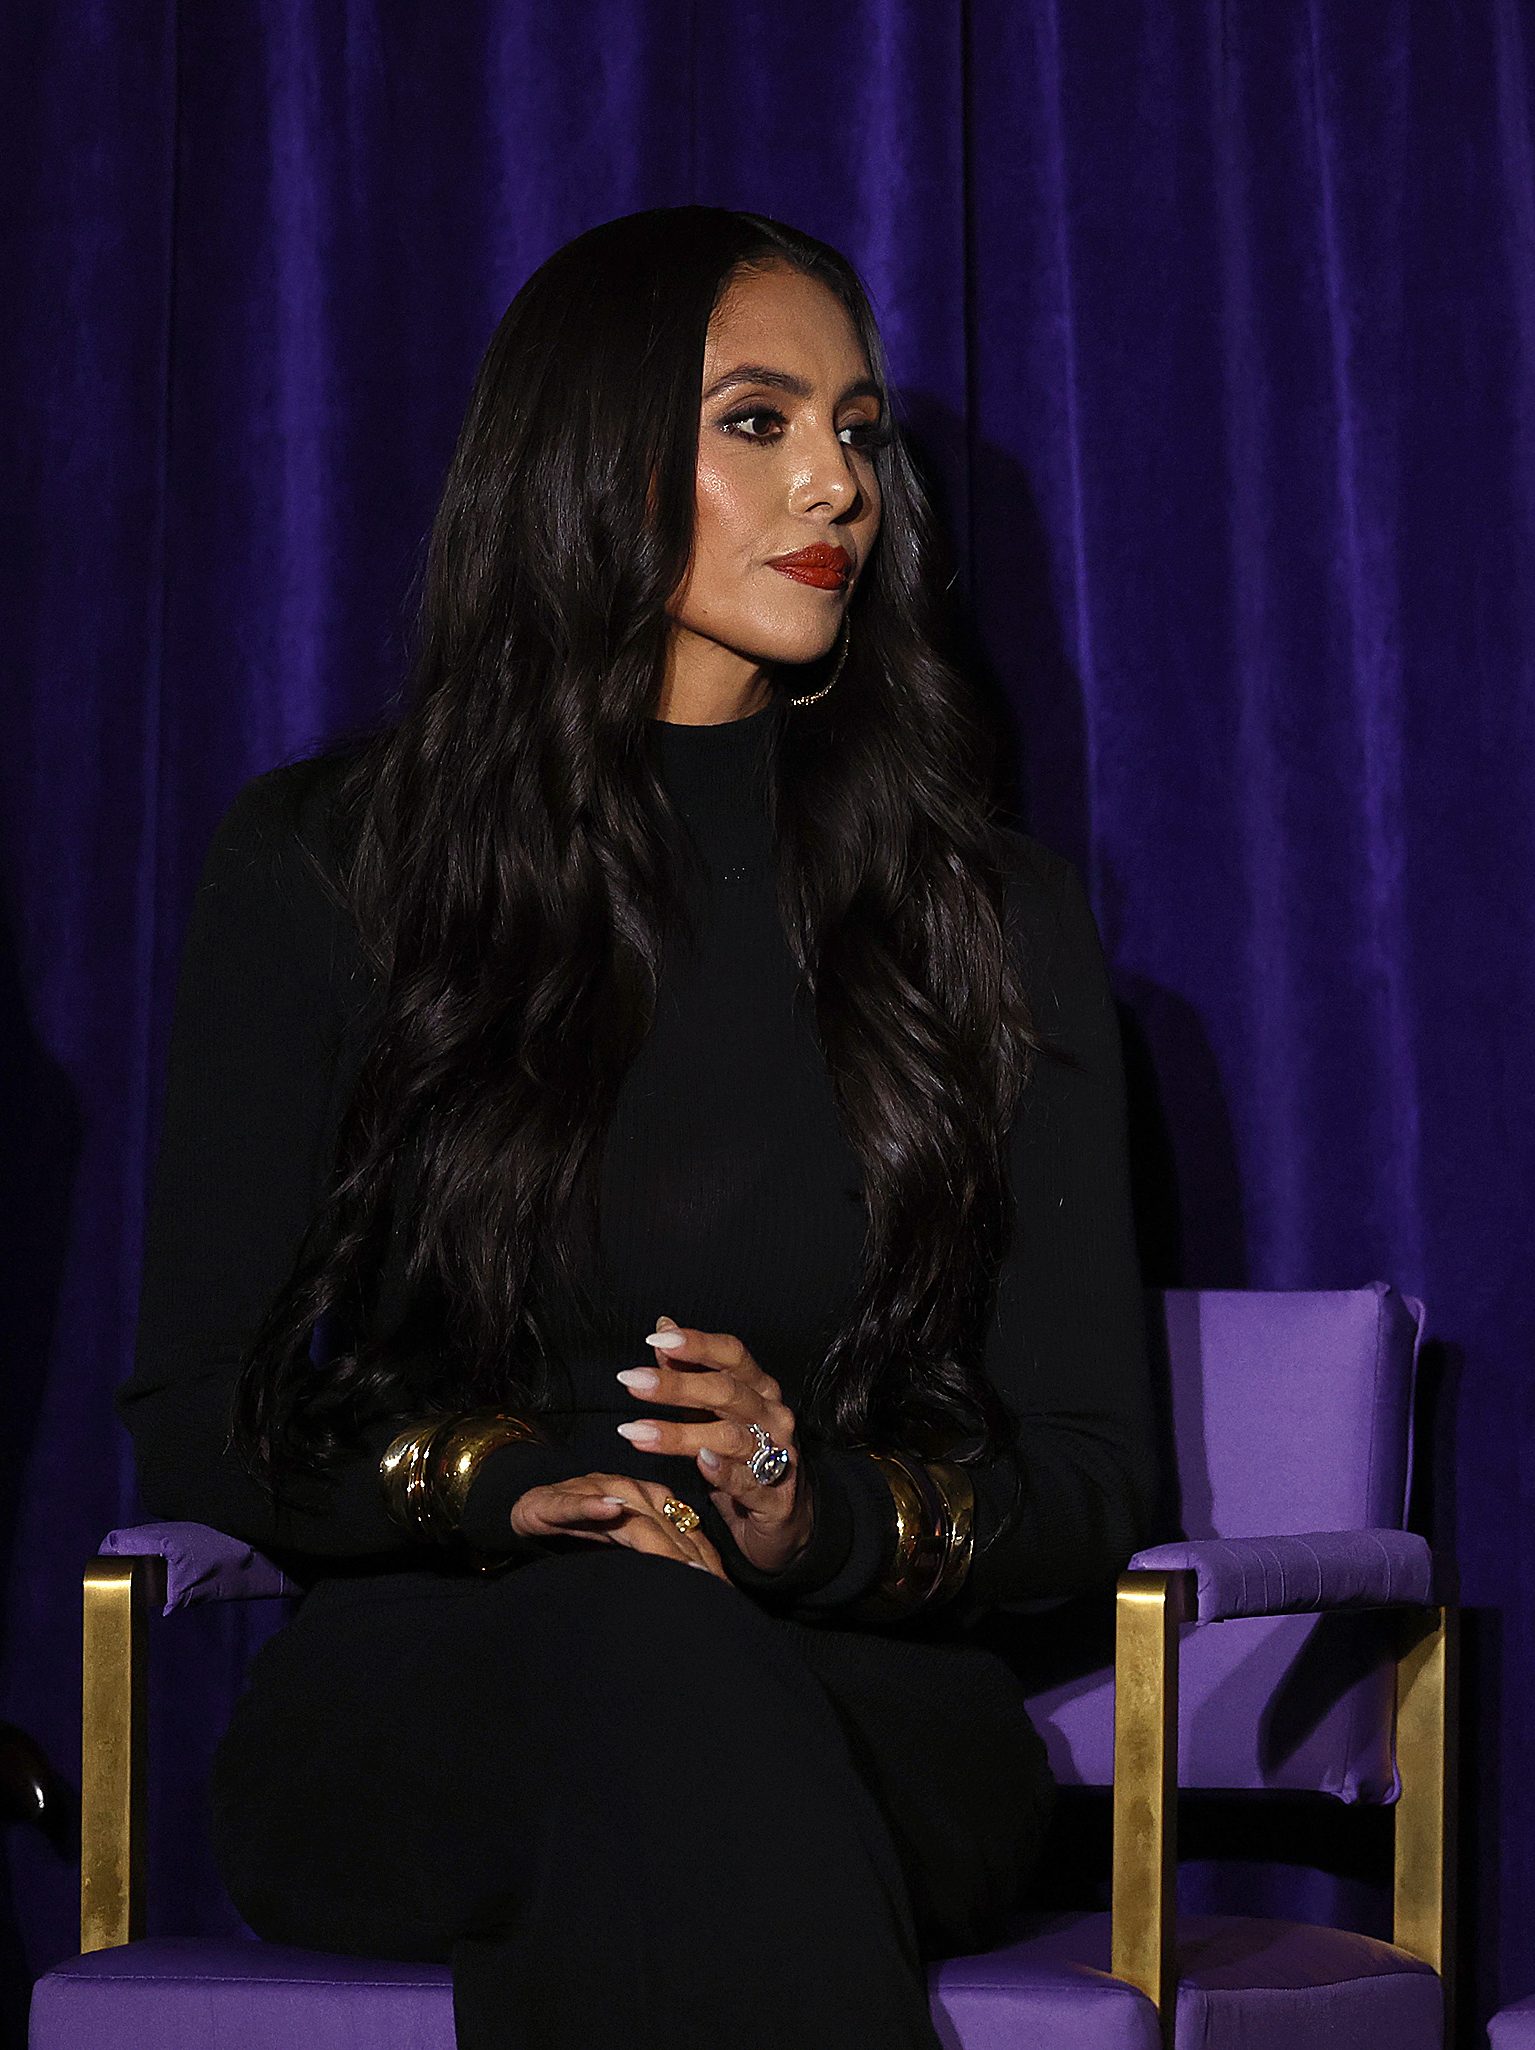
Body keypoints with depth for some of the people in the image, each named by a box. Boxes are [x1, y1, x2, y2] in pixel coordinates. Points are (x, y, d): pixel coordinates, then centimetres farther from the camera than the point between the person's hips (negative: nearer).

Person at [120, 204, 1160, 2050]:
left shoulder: (987, 913, 12)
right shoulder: (319, 867, 9)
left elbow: (1093, 1468, 9)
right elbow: (196, 1414, 7)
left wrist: (829, 1513, -15)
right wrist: (496, 1484, -15)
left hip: (863, 1709, 1)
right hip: (408, 1716, 0)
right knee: (637, 1634, -38)